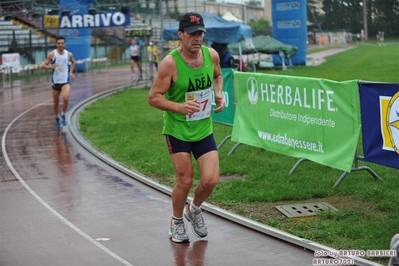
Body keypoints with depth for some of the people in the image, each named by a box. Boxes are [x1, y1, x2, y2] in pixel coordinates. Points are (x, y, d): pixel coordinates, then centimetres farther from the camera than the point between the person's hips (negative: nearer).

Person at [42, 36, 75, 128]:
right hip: (55, 81, 0)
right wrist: (50, 67, -26)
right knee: (56, 102, 10)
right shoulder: (52, 54, -6)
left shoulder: (69, 54, 0)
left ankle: (63, 115, 0)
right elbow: (43, 66, -5)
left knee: (66, 98, -23)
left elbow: (73, 62, 22)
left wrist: (71, 72, 9)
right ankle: (57, 117, 35)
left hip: (66, 81, 0)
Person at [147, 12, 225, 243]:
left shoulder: (211, 55, -3)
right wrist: (179, 107, -29)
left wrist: (219, 95, 2)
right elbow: (153, 98, -15)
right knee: (185, 180, 0)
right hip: (177, 130, -4)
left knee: (211, 180, -4)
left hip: (204, 129, 4)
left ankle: (194, 210, 29)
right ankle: (177, 222, 27)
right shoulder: (170, 63, -18)